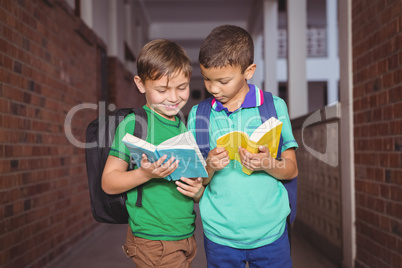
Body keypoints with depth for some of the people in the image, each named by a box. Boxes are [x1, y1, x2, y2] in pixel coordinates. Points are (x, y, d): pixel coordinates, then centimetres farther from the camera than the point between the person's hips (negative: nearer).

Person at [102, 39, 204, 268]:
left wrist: (199, 191, -4)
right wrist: (145, 174, -27)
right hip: (154, 242, -6)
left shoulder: (186, 127, 9)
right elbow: (108, 183, -11)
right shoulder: (133, 124, -10)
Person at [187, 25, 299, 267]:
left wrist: (267, 164, -19)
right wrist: (209, 167, -18)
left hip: (269, 230, 0)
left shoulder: (274, 106, -1)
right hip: (220, 234, 1)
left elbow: (291, 170, 0)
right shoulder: (198, 115, 2)